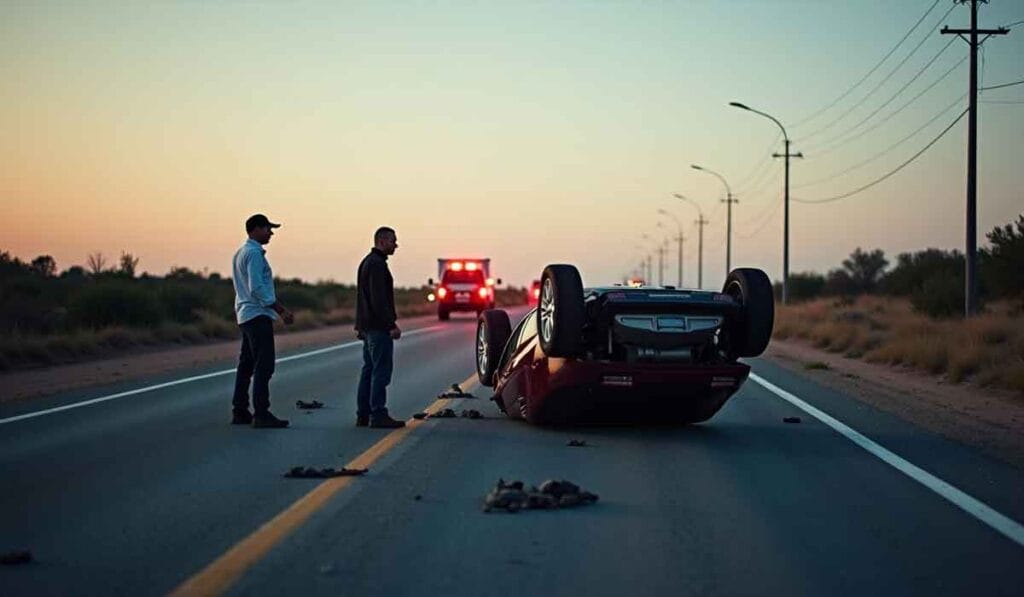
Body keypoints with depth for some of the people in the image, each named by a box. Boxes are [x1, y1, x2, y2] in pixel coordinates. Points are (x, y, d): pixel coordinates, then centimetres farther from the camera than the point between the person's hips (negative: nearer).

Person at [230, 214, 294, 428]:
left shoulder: (241, 253, 19)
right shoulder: (254, 253, -12)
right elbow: (257, 288, -19)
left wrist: (280, 309, 23)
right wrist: (281, 310, -17)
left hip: (245, 314, 11)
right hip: (258, 314, -11)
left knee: (246, 365, 12)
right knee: (264, 366, -12)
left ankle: (239, 411, 15)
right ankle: (261, 414, -15)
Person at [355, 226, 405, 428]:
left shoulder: (367, 262, 19)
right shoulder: (377, 264, -14)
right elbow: (379, 299, -22)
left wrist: (360, 326, 25)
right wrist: (392, 324, -21)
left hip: (368, 326, 11)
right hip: (379, 327, -11)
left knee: (369, 370, 11)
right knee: (381, 370, -9)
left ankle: (363, 415, 13)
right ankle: (378, 415, -10)